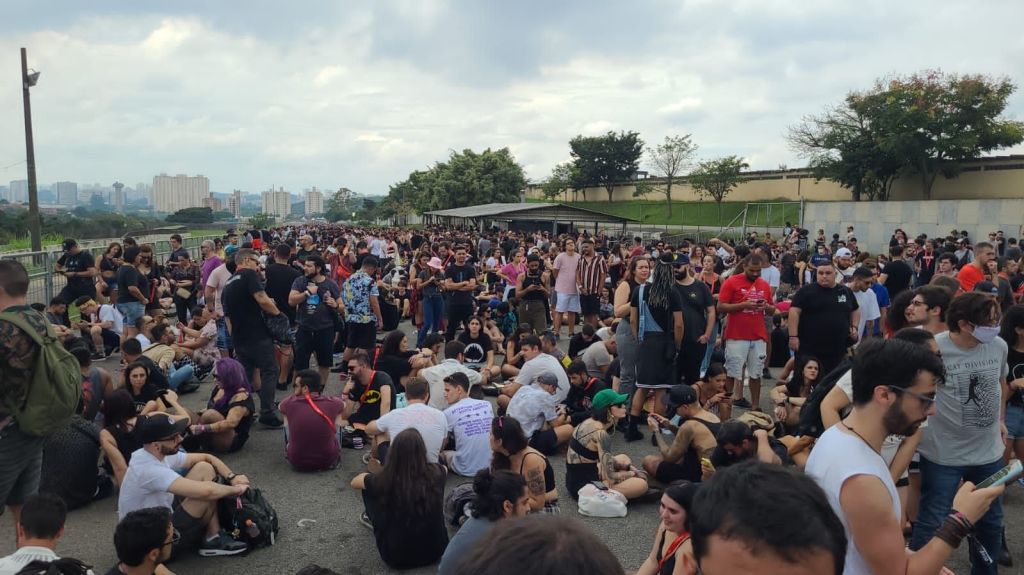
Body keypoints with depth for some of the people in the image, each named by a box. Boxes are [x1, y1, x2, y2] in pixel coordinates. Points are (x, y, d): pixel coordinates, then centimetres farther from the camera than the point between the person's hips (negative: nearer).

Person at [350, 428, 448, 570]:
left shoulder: (385, 480, -19)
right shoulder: (436, 473, -12)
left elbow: (354, 482, 5)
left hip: (397, 557, -2)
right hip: (436, 551, 3)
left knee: (369, 489, 8)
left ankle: (373, 520, 33)